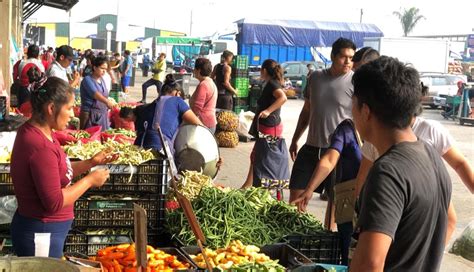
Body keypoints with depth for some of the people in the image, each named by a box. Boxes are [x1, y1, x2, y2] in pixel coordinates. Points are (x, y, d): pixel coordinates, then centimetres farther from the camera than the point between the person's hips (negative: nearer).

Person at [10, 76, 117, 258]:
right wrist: (90, 180, -15)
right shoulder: (40, 147, -27)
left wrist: (91, 163, 2)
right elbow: (54, 202, -25)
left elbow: (60, 172, 13)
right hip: (40, 234, -9)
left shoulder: (37, 132, 4)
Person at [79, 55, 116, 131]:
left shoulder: (102, 80, 12)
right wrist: (107, 101, -41)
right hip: (90, 114, -7)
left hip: (102, 115, 7)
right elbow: (95, 94, -27)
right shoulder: (87, 79, -10)